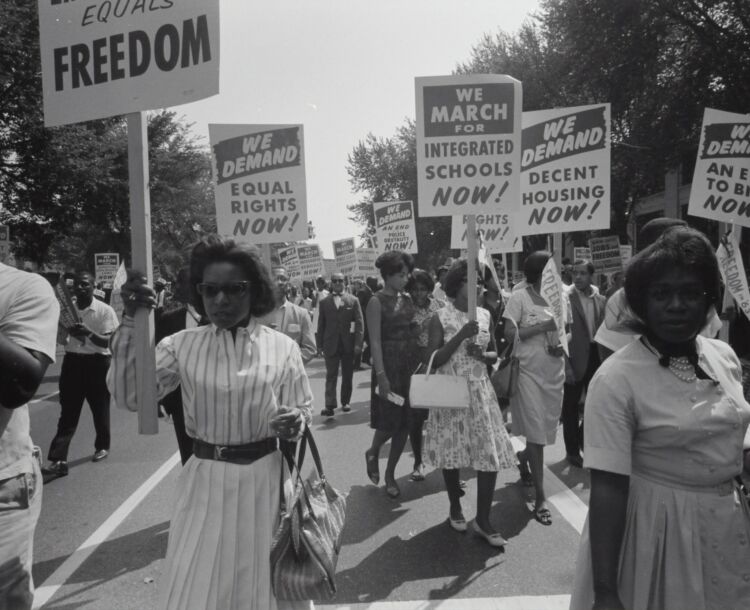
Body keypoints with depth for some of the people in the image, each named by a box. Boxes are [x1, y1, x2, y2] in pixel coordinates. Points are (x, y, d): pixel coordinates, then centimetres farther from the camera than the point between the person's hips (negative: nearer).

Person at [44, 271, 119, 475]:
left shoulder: (105, 310, -9)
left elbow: (108, 342, -14)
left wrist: (90, 333, -31)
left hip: (97, 363, -3)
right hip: (72, 362, 3)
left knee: (100, 408, 12)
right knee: (68, 412, 1)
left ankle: (102, 446, 32)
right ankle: (58, 459, -2)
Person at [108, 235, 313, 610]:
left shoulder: (282, 347, -5)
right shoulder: (182, 345, -2)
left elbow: (304, 409, 1)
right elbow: (129, 396, -11)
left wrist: (295, 422, -22)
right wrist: (131, 322, -17)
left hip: (264, 479, 0)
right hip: (205, 481, 1)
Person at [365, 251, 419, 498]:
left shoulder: (407, 299, 9)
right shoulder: (377, 301, -8)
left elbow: (413, 333, 10)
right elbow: (375, 341, -13)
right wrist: (381, 375, -19)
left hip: (411, 365, 6)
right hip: (389, 366, -6)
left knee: (405, 422, 8)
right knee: (389, 421, -1)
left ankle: (390, 473, 23)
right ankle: (373, 452, 32)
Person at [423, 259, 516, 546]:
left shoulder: (484, 315, 5)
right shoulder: (441, 317, -8)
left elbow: (495, 353, 13)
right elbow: (432, 360, -12)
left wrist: (482, 355, -10)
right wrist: (461, 336, -21)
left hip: (480, 391, 3)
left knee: (491, 454, -1)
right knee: (451, 451, 9)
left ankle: (482, 520, 14)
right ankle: (455, 507, 33)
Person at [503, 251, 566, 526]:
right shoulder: (519, 297, -8)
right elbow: (509, 334, -14)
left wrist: (563, 346, -5)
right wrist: (543, 326, -19)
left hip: (554, 372, 5)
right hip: (528, 371, -5)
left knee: (545, 429, 15)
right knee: (536, 433, -2)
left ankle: (523, 458, 47)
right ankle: (540, 498, 7)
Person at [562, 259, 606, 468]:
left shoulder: (601, 300, 7)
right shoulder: (566, 299, -10)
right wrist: (566, 365, -16)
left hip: (596, 357, 5)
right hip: (575, 359, -5)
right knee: (571, 405, 7)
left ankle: (585, 441, 36)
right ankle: (572, 450, 21)